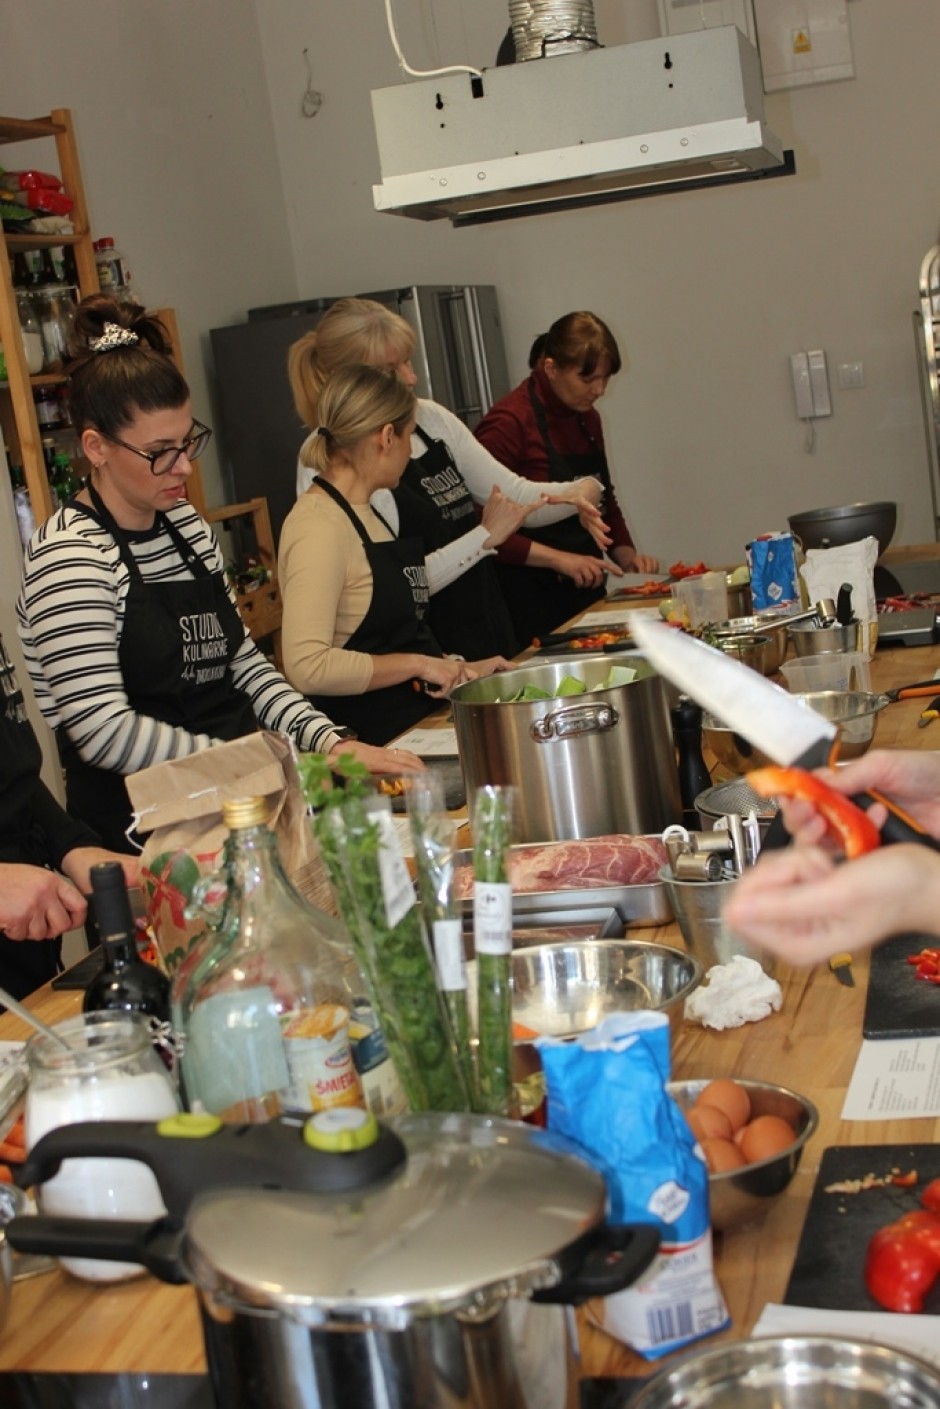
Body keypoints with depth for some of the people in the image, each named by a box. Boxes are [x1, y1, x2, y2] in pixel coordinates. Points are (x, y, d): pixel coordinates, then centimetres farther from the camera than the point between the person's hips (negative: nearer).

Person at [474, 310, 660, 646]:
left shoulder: (588, 419, 10)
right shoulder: (509, 423, -15)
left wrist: (625, 554, 6)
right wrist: (557, 558, -23)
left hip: (587, 595, 8)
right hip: (530, 605, -7)